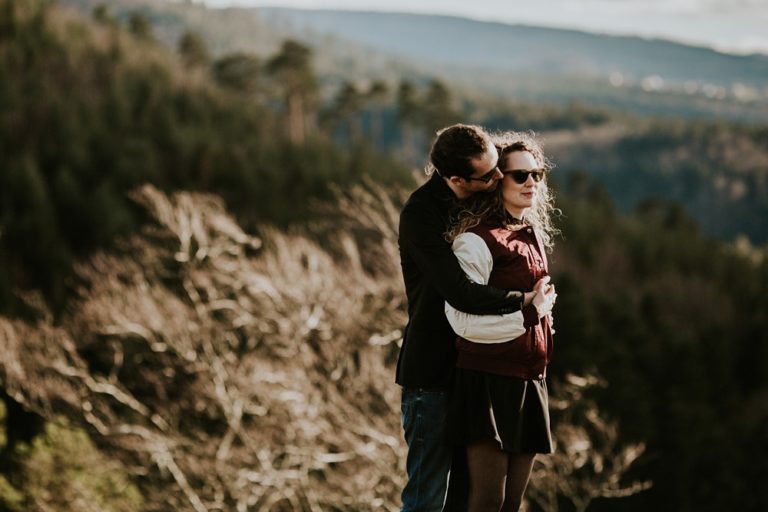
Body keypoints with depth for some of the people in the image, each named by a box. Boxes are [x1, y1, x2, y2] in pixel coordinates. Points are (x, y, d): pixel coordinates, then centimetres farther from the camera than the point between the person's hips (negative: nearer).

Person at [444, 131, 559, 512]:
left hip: (528, 381, 8)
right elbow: (463, 320, -20)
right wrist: (528, 310, -14)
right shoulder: (477, 240, -11)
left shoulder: (532, 236, 13)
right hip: (488, 381, -8)